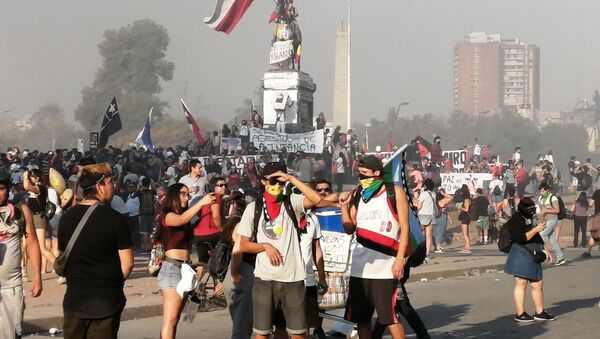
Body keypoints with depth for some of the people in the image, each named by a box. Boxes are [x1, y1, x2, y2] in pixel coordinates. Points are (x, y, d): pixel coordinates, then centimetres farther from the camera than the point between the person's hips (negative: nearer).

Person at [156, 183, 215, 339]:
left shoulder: (184, 221, 21)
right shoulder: (167, 216, -6)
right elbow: (182, 219, -26)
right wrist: (201, 202, -35)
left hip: (184, 269, 8)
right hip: (172, 269, -8)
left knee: (174, 320, 6)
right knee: (170, 320, -13)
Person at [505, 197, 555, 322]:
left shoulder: (530, 220, 19)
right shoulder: (515, 221, -10)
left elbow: (538, 238, 28)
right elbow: (521, 238, -21)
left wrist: (546, 251, 24)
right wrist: (536, 229, -19)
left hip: (533, 258, 9)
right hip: (521, 257, -9)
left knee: (538, 284, 8)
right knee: (521, 284, -5)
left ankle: (539, 312, 17)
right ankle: (520, 313, 0)